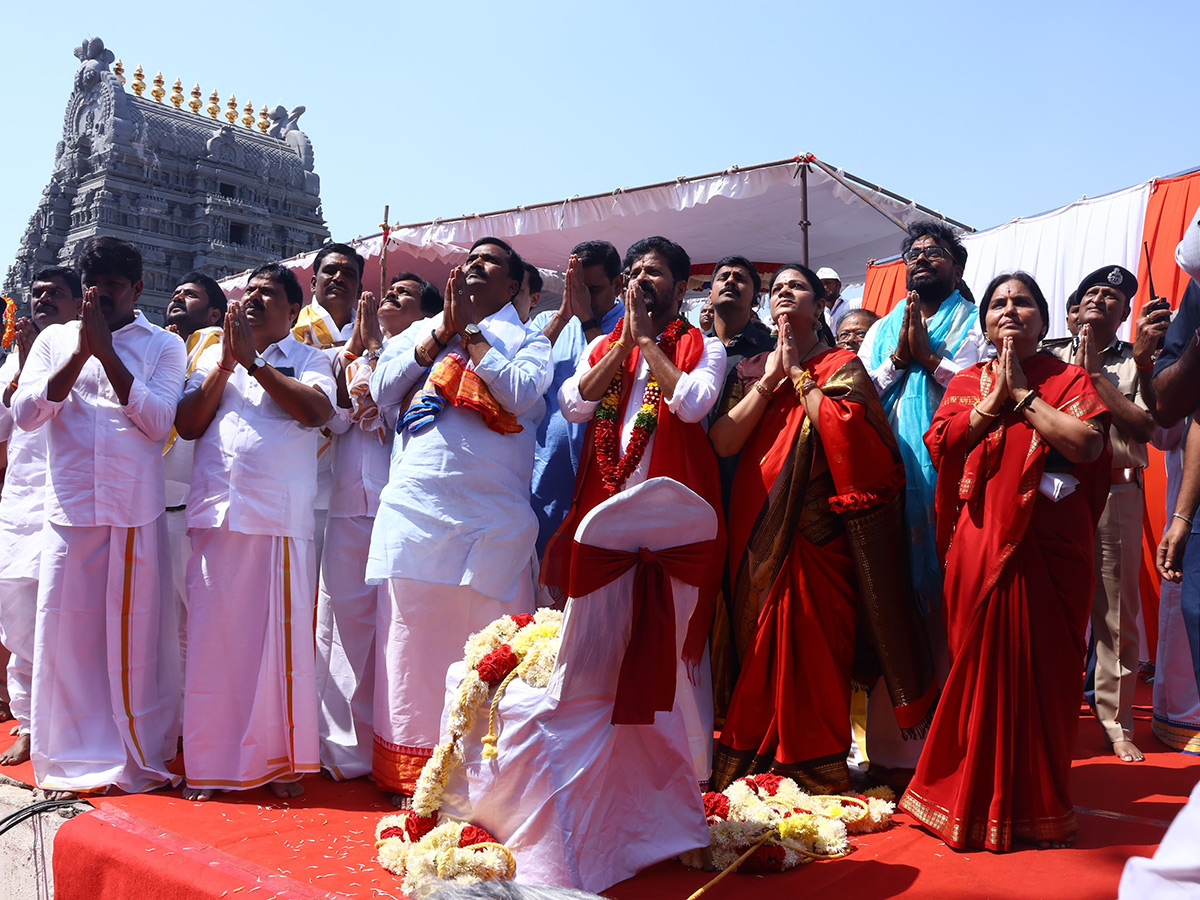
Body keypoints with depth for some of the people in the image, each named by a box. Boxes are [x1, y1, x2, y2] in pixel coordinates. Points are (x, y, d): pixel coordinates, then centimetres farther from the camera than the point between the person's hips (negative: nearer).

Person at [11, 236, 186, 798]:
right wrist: (80, 354, -9)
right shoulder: (54, 339, 12)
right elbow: (24, 414, 0)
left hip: (136, 514, -1)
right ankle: (73, 760, 18)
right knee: (65, 632, 3)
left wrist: (107, 351, -10)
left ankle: (136, 758, 16)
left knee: (134, 633, 3)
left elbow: (158, 421, -7)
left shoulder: (164, 346, 7)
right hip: (69, 510, 2)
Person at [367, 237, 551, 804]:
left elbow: (521, 394, -7)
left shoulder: (527, 341, 13)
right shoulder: (420, 332, 21)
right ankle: (410, 774, 15)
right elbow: (382, 387, 5)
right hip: (414, 511, 3)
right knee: (412, 640, 4)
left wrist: (470, 329, -2)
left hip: (490, 520, -2)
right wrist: (444, 327, 1)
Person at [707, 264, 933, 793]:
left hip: (814, 536, -4)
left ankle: (816, 772, 12)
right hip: (757, 534, 4)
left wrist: (798, 372, -7)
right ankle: (754, 763, 21)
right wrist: (769, 381, -4)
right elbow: (721, 442, 0)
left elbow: (843, 430, -17)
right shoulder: (755, 370, 15)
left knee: (811, 648, -2)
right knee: (758, 648, 8)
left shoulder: (841, 366, 5)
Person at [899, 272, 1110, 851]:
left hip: (1051, 546, -1)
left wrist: (1024, 395, -6)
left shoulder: (1069, 380, 8)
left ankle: (1037, 808, 16)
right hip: (980, 544, 1)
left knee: (1043, 666, 2)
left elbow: (1088, 444, -10)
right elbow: (938, 444, -1)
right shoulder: (968, 382, 14)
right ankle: (976, 800, 16)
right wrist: (995, 399, -5)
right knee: (981, 662, 3)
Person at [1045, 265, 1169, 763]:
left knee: (1117, 614, 2)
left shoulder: (1136, 362, 9)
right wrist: (1078, 367, -5)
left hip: (1116, 493, -1)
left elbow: (1146, 426, -5)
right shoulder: (1053, 360, 13)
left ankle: (1117, 725, 12)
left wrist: (1096, 375, -7)